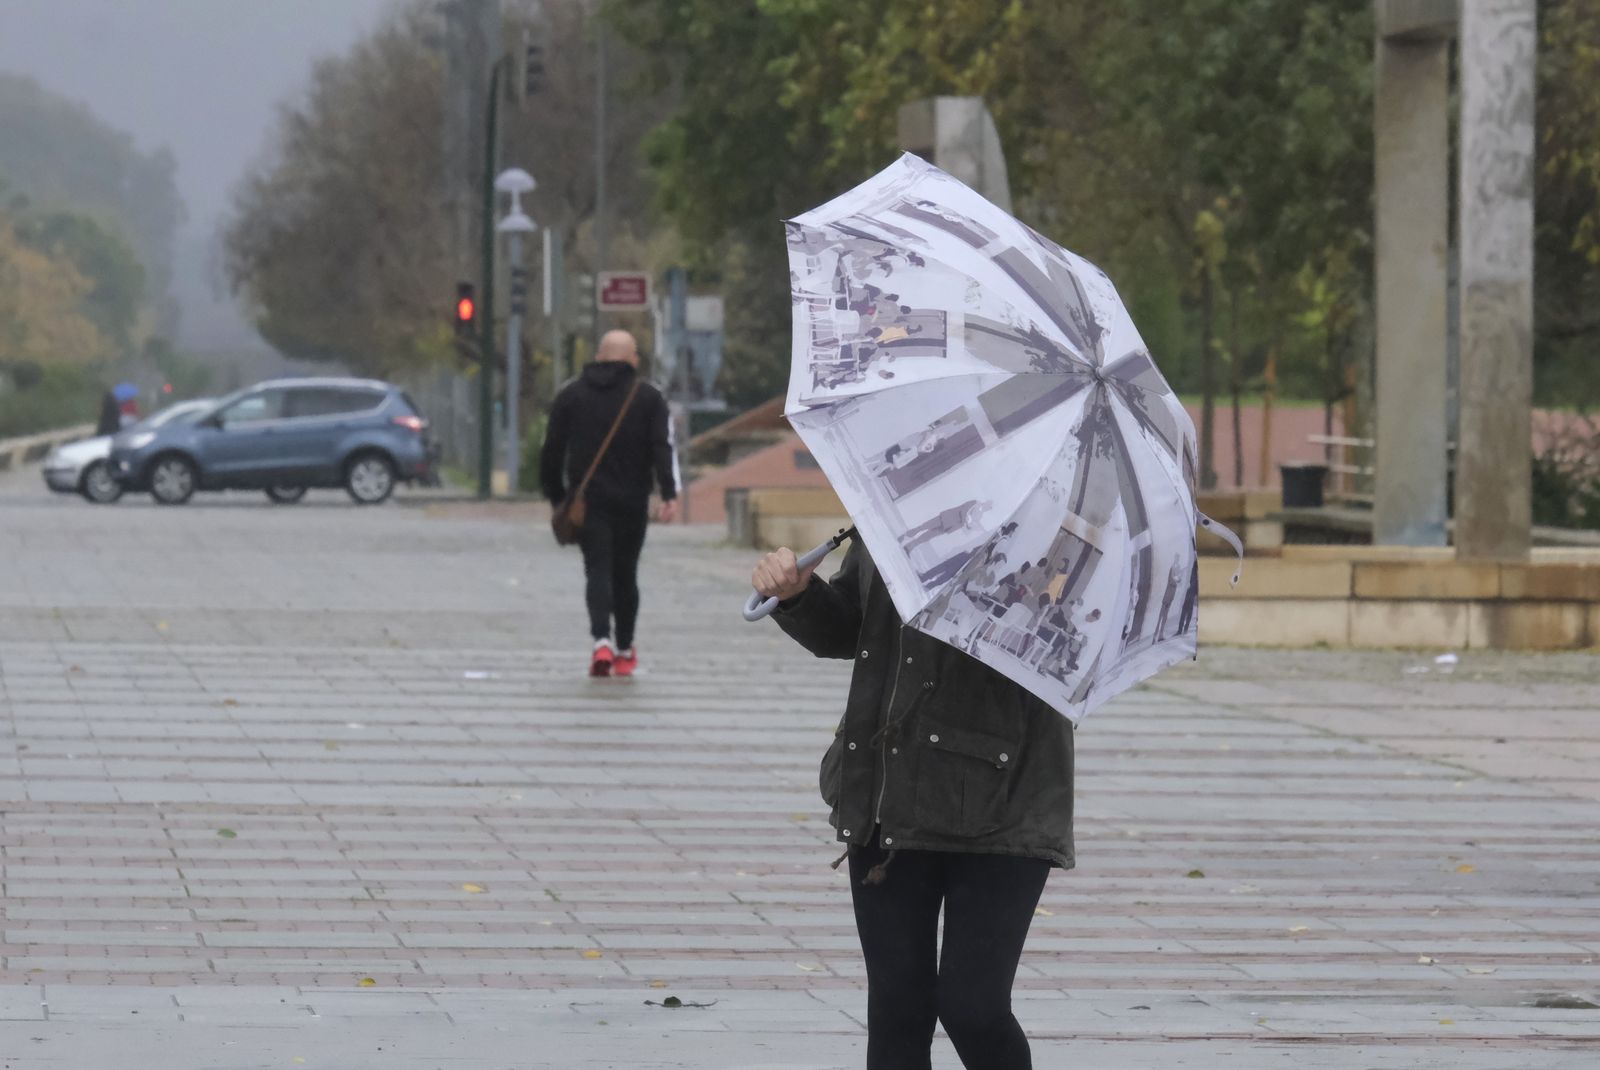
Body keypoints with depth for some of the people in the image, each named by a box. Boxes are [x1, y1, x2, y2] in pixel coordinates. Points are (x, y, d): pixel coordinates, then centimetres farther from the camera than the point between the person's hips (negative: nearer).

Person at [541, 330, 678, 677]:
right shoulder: (649, 397, 4)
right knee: (625, 572, 13)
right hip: (631, 501, 0)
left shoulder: (571, 395, 8)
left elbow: (552, 450, 8)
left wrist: (556, 496, 16)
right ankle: (625, 651, 20)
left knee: (598, 570, -5)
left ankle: (602, 642, -26)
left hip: (587, 501, 0)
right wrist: (669, 495, -12)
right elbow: (663, 449, -7)